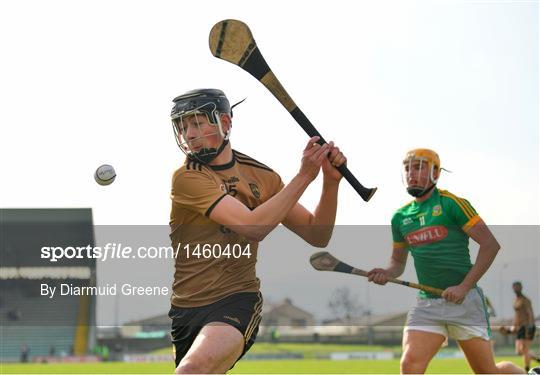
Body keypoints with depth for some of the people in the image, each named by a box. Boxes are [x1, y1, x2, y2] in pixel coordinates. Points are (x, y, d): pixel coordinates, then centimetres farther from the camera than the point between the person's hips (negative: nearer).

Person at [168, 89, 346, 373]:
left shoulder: (261, 176, 8)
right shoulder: (186, 178, -8)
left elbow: (317, 236, 9)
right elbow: (252, 226, -20)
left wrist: (331, 181, -5)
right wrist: (304, 175, -15)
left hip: (238, 300, 0)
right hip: (185, 308, 1)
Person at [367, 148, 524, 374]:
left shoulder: (451, 203, -5)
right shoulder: (400, 217, 11)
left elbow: (490, 245, -9)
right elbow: (398, 261, 22)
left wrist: (464, 287, -15)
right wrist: (386, 273, -2)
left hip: (464, 300, -4)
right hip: (426, 303, 4)